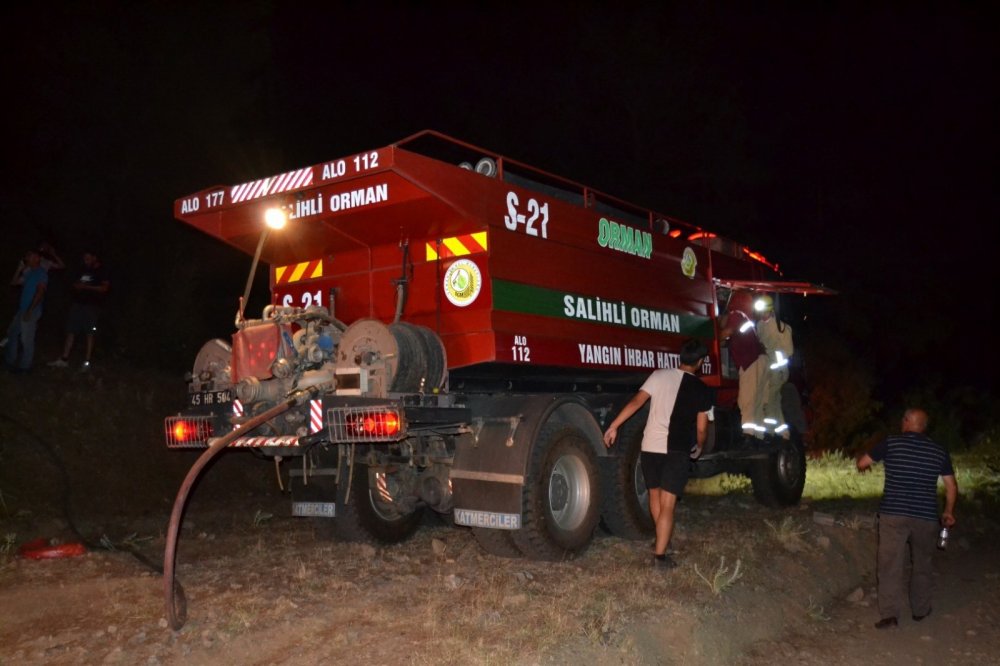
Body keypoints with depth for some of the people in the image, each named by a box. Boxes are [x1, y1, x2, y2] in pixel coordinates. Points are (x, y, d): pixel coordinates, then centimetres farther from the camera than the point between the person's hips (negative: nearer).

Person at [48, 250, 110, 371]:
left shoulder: (101, 271, 1)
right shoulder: (83, 271, 18)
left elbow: (105, 288, -10)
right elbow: (76, 284, 27)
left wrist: (86, 287, -13)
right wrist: (76, 286, 3)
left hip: (92, 306, -6)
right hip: (77, 304, 6)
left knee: (90, 334, -5)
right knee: (70, 332, 2)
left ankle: (86, 362, -2)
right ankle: (64, 359, 4)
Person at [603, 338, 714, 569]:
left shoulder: (660, 375, 2)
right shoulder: (702, 391, 0)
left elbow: (636, 402, -8)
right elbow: (701, 429, 4)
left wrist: (613, 426, -6)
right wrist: (698, 447, 24)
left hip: (649, 447, 3)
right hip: (677, 451, -3)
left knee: (655, 494, 22)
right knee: (667, 505, 0)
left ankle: (661, 540, 37)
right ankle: (660, 555, -3)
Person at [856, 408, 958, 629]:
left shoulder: (891, 443, -4)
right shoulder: (939, 450, 5)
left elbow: (862, 463, 2)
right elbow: (951, 486, 8)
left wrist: (863, 466, 26)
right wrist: (948, 511, 22)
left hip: (893, 514, -3)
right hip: (926, 517, 3)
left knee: (890, 565, -1)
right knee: (921, 564, 19)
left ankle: (890, 613, -6)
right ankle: (920, 609, 29)